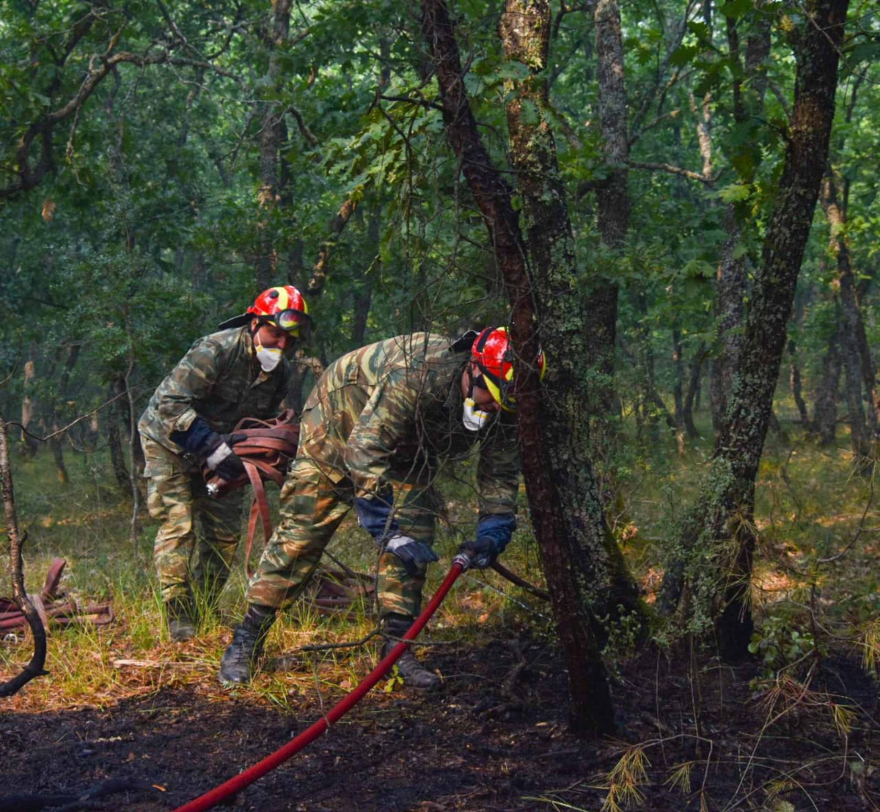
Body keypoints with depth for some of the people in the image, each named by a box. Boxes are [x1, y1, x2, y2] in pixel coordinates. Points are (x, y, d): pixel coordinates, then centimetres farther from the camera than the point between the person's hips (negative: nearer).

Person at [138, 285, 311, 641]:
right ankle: (179, 622, -10)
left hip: (220, 446, 7)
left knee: (225, 532, 1)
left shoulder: (280, 371, -6)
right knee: (178, 526, -13)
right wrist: (213, 446, -38)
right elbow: (171, 405, -32)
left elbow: (264, 421, 6)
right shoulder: (215, 350, -29)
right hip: (170, 441, -7)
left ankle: (203, 613, 13)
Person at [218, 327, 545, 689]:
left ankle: (396, 646, 1)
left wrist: (492, 534, -27)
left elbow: (501, 474, -10)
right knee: (301, 534, -5)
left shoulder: (503, 406, -23)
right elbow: (364, 451, -43)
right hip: (338, 425, -6)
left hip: (408, 452, 6)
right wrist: (390, 532, -45)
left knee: (413, 540, -8)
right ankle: (246, 640, 4)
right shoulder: (417, 374, -44)